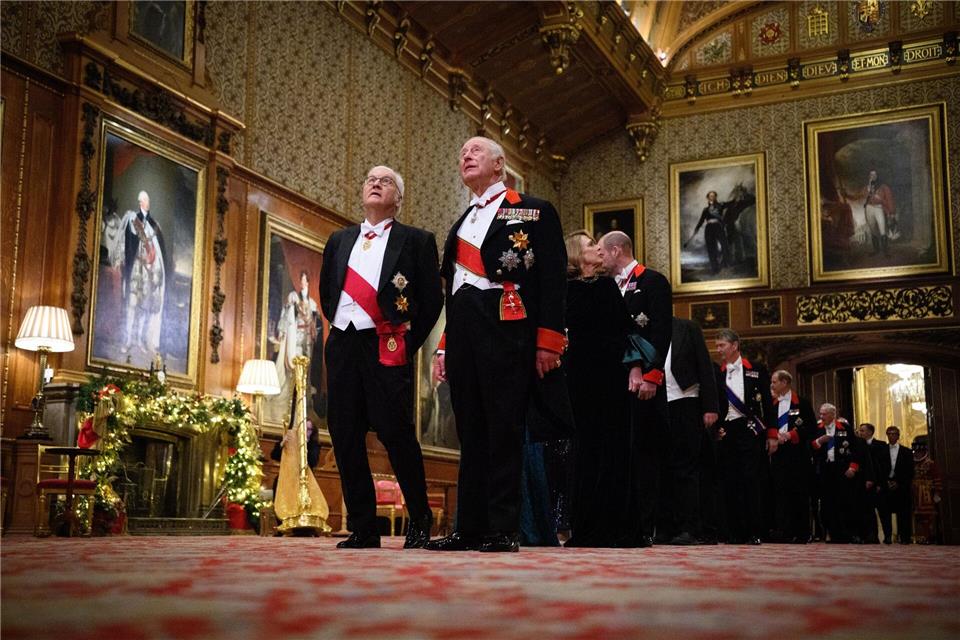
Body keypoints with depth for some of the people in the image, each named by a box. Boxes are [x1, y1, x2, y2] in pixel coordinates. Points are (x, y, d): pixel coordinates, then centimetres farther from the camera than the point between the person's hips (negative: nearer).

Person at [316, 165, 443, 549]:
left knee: (396, 434, -9)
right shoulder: (339, 240, 18)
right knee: (345, 438, 2)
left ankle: (420, 523, 9)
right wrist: (341, 328, 16)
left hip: (387, 349, -5)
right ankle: (363, 529, 10)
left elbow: (432, 299, 2)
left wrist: (407, 343, 0)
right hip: (342, 345, 5)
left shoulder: (416, 240, 5)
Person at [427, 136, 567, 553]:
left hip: (505, 329, -6)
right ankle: (470, 529, 9)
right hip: (463, 331, 6)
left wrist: (547, 342, -12)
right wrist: (444, 346, 17)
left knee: (504, 430, -7)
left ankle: (504, 530, -3)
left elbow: (552, 279, -3)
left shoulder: (534, 211, 6)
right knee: (471, 432, 6)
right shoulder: (461, 224, 26)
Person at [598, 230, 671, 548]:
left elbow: (662, 331, -10)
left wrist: (650, 376, -19)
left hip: (643, 383, -7)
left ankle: (641, 530, -4)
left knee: (643, 453, -5)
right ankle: (621, 527, 8)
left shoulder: (653, 281, 0)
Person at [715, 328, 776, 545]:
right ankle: (735, 533, 3)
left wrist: (772, 435, -1)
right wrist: (715, 428, -1)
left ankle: (754, 532, -5)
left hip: (749, 430, -3)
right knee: (730, 483, 1)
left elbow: (767, 404, 5)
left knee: (750, 480, -8)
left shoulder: (756, 371, 7)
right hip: (725, 432, 3)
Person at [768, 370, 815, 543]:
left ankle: (801, 532, 3)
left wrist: (791, 435, -12)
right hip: (778, 451, 4)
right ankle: (783, 532, -5)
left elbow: (811, 425, -3)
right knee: (780, 491, -4)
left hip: (796, 452, -4)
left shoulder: (802, 403, 4)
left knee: (798, 492, -1)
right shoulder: (773, 404, 17)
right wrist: (775, 436, -8)